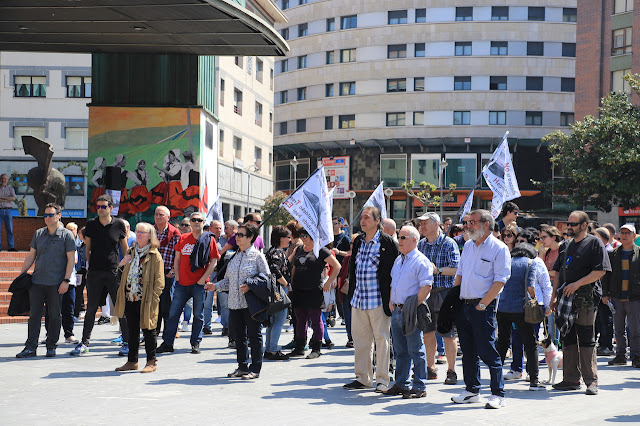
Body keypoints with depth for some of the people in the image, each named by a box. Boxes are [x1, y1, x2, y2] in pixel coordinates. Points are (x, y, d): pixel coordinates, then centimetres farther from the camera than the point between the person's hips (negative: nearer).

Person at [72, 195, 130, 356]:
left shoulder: (119, 224, 1)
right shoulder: (91, 224, 4)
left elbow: (125, 248, 10)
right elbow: (87, 248, 13)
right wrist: (91, 264, 8)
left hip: (114, 272, -1)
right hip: (94, 272, 1)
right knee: (91, 308, 6)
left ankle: (127, 342, 6)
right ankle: (85, 342, 15)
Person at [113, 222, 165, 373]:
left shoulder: (155, 255, -6)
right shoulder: (131, 252, 14)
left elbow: (159, 281, -9)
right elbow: (125, 274, 23)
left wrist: (153, 299, -15)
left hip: (146, 301, -6)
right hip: (130, 299, 6)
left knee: (148, 330, 0)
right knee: (132, 330, 12)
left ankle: (151, 361, 8)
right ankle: (132, 361, 21)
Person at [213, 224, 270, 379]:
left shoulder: (257, 255, -5)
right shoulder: (234, 257, 13)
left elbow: (267, 277, -7)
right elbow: (228, 279, 17)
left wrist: (251, 286, -19)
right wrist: (216, 286, 2)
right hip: (235, 302, 6)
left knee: (254, 335, 0)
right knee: (239, 336, 11)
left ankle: (255, 368, 8)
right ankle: (242, 366, 22)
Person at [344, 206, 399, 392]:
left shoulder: (387, 242, -7)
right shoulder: (358, 242, 13)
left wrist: (390, 297, -11)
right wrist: (352, 292, 18)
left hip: (378, 299, -7)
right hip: (358, 298, 7)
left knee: (381, 338, 0)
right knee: (360, 337, 10)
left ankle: (382, 379, 7)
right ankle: (363, 377, 21)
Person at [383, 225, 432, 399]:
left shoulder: (421, 261, -10)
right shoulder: (398, 260, 16)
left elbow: (426, 287, -16)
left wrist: (414, 306, -18)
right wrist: (391, 301, 11)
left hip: (411, 312, -8)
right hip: (396, 311, 8)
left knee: (415, 350, -3)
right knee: (400, 350, 13)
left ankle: (419, 387, 2)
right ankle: (400, 384, 21)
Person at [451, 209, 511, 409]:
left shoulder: (499, 248, -8)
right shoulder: (468, 246, 15)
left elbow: (500, 280, -13)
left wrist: (482, 304, -16)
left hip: (484, 307, -7)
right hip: (464, 304, 7)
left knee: (487, 351, -7)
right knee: (468, 351, 12)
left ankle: (498, 394, 0)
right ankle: (472, 390, 21)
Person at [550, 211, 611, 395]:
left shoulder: (595, 243, -3)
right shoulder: (567, 245, 18)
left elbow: (600, 271, -13)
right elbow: (558, 272, 20)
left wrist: (577, 284, -17)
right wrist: (554, 295, 9)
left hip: (586, 299, -7)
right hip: (566, 299, 7)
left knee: (586, 340, -5)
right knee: (568, 339, 8)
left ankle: (591, 380, 2)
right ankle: (571, 379, 14)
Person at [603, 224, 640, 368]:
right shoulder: (613, 254, 10)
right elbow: (607, 274, 13)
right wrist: (605, 293, 7)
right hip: (617, 297, 3)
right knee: (619, 329, 8)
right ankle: (620, 355, 16)